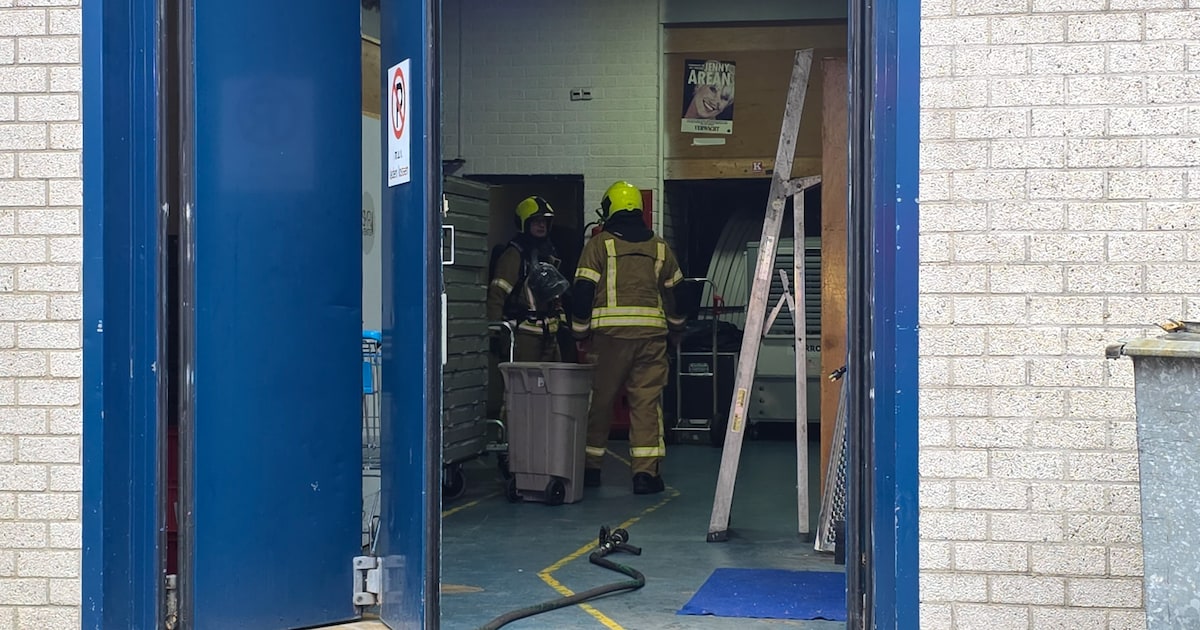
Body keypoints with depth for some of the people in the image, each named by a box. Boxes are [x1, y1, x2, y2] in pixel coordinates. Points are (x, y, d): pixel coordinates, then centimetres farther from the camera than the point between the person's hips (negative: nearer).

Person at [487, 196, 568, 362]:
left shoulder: (548, 254, 18)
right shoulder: (514, 254, -7)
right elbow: (497, 293, -14)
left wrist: (561, 320, 20)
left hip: (549, 333, 8)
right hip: (524, 334, -8)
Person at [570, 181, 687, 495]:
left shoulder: (599, 244, 3)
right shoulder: (660, 247, 14)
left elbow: (582, 292, -1)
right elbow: (675, 291, 19)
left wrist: (580, 333, 9)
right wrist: (676, 330, 32)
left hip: (611, 332, -2)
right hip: (652, 332, 2)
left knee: (600, 398, 8)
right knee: (647, 401, 2)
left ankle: (590, 466, 16)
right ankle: (646, 471, -5)